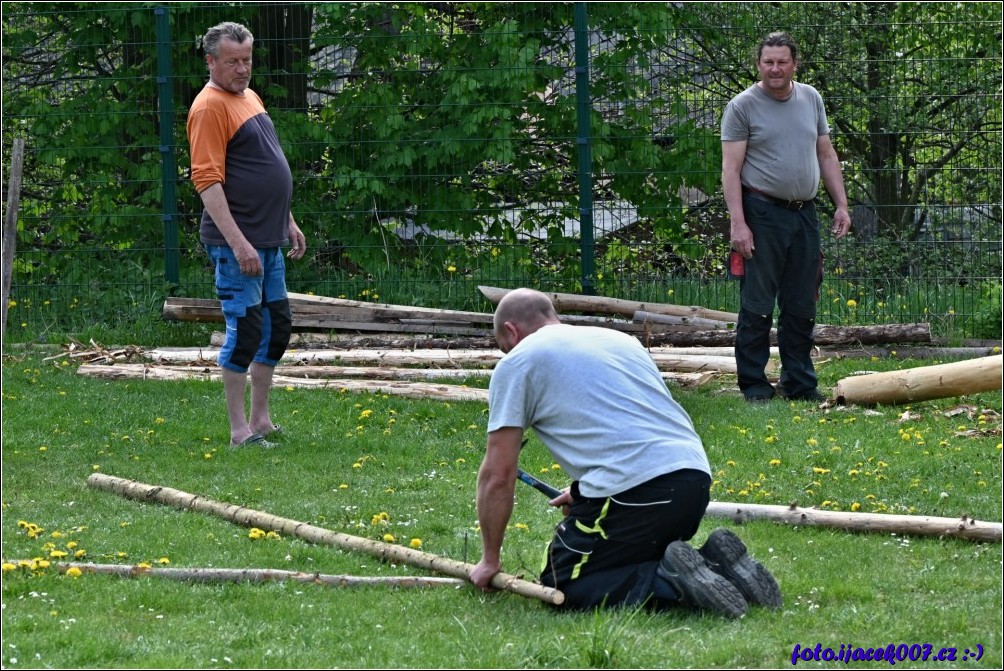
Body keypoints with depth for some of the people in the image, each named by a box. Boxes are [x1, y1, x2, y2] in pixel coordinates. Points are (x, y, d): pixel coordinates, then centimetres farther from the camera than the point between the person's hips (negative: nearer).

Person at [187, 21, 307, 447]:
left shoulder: (249, 97, 15)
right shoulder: (210, 106, -14)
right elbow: (207, 180, -21)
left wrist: (289, 222, 23)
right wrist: (238, 243, -25)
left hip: (268, 240, 9)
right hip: (237, 241, -9)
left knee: (278, 325, 13)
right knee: (246, 329, -8)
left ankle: (260, 420, 22)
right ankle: (240, 431, -3)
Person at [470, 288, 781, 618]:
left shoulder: (516, 363, 8)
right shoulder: (620, 340, 28)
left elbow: (498, 475, 6)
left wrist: (490, 559, 16)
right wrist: (584, 491, 46)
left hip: (636, 489, -8)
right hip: (696, 478, 8)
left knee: (561, 587, 3)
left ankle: (670, 583, -16)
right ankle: (714, 562, 3)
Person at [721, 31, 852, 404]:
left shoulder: (811, 99, 12)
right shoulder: (743, 106, -4)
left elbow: (826, 155, 18)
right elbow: (731, 168, -8)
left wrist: (841, 205, 10)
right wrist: (738, 223, -17)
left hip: (804, 215, 5)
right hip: (763, 215, -5)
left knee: (802, 307, 10)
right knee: (757, 306, -3)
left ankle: (800, 383, 18)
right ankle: (753, 384, 3)